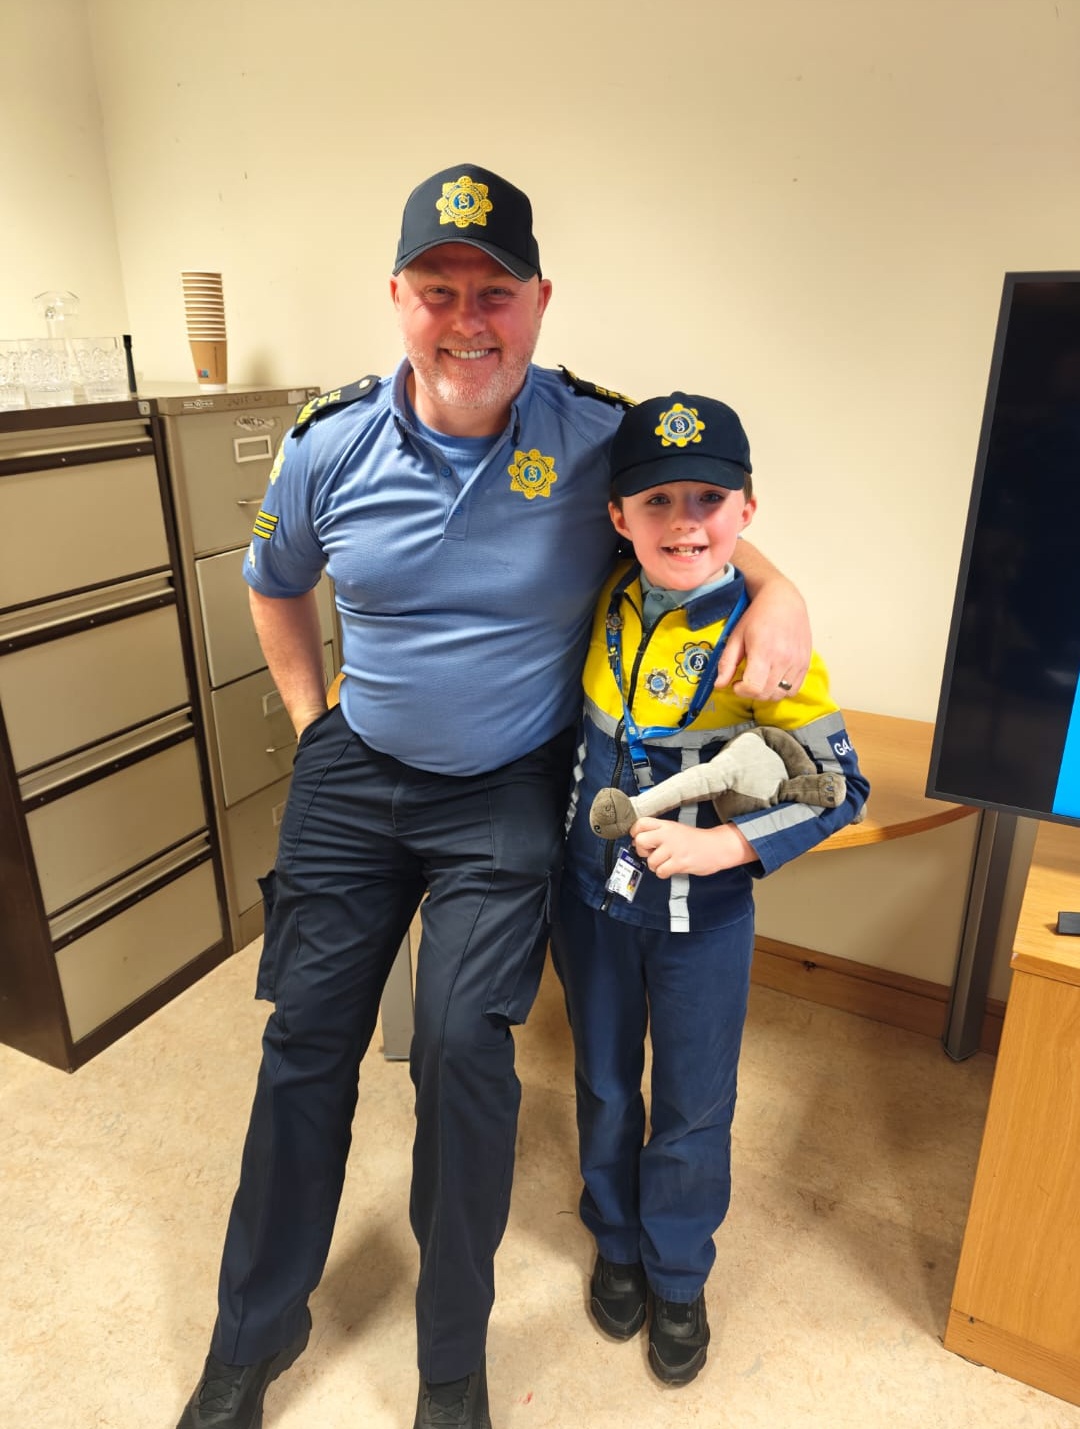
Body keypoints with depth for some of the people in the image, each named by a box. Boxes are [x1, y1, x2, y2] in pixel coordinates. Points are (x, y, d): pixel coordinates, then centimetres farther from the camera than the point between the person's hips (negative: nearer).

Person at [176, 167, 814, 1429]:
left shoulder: (601, 439, -13)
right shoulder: (329, 446, -7)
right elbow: (272, 585, 12)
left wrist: (777, 590, -16)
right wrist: (309, 714, 7)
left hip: (507, 795, -2)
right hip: (354, 779, 3)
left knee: (463, 1043, -8)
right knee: (305, 1039, 7)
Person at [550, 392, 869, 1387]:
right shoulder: (603, 606, -8)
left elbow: (841, 789, -13)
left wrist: (722, 846, -23)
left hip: (703, 914, -3)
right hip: (592, 896, 3)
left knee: (693, 1108, 16)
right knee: (605, 1089, 21)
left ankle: (678, 1279, 44)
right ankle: (618, 1247, 49)